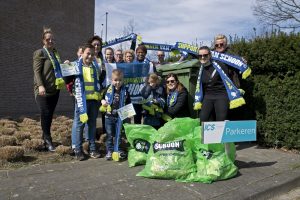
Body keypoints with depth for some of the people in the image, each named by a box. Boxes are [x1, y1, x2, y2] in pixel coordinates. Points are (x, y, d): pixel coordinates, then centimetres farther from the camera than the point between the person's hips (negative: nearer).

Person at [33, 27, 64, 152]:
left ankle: (45, 138, 18)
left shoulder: (55, 53, 18)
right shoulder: (40, 53, -2)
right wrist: (40, 85, -22)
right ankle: (48, 141, 2)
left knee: (50, 115, 8)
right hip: (43, 90, -6)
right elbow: (37, 71, -11)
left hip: (55, 89, 6)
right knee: (45, 114, -7)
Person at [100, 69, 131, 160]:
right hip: (109, 116, 0)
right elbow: (102, 97, 8)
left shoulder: (125, 91, -2)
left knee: (118, 134, 11)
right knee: (109, 135, 7)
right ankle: (109, 151, 17)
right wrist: (103, 101, -13)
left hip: (120, 116, 1)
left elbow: (128, 103, 6)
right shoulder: (108, 89, -4)